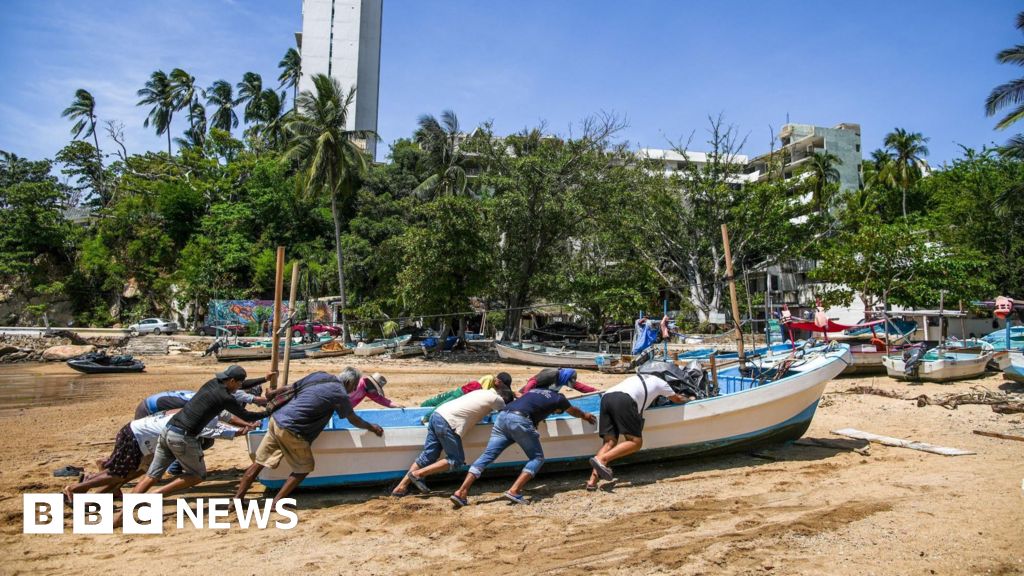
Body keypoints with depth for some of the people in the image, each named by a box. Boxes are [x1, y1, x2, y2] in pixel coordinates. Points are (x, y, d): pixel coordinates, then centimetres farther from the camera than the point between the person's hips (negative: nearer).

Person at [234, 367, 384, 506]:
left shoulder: (319, 375, 10)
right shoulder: (340, 394, -6)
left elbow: (288, 389, 14)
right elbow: (354, 420, 9)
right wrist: (371, 427, 25)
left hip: (276, 420, 7)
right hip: (291, 431, -7)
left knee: (259, 463, 16)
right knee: (305, 468, 12)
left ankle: (237, 499, 20)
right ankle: (276, 503, 12)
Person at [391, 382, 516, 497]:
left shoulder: (483, 391, 23)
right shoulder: (496, 398, 2)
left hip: (437, 414, 9)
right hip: (448, 423, -9)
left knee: (428, 455, 12)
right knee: (457, 460, 1)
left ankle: (401, 486, 10)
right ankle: (418, 474, -1)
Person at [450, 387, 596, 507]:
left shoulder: (536, 390, 34)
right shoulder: (559, 399, 21)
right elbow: (574, 411, 42)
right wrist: (585, 415, 63)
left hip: (502, 416, 6)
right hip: (519, 420, -6)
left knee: (487, 456, 3)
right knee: (537, 458, 8)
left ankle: (461, 492, -8)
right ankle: (514, 491, -8)